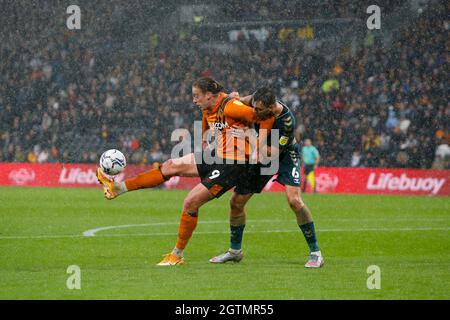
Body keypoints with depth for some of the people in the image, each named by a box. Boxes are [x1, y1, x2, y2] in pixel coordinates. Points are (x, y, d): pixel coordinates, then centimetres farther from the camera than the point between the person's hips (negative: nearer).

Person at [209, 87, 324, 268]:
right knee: (236, 201, 3)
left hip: (285, 154, -6)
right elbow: (246, 101, 6)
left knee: (294, 200, -27)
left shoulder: (286, 121, -35)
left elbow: (273, 153, -31)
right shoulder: (257, 101, -19)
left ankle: (315, 253, -16)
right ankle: (235, 251, 23)